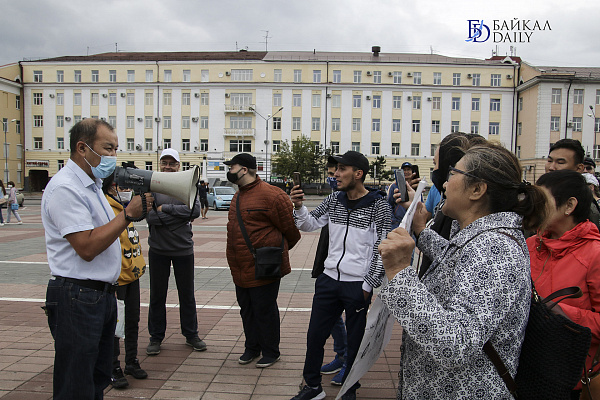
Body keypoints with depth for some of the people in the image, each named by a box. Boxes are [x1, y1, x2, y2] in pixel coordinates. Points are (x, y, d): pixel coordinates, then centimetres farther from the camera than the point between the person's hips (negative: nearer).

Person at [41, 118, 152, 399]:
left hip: (101, 293, 10)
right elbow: (87, 247, -24)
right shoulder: (65, 187, -17)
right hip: (77, 299, -10)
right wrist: (128, 214, -21)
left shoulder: (92, 184, 15)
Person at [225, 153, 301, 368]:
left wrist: (279, 251, 5)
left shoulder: (271, 195, -18)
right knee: (246, 309, 18)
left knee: (264, 310, 4)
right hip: (240, 268, 8)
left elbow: (291, 229, -11)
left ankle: (270, 352, 23)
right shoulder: (238, 195, 11)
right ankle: (252, 347, 35)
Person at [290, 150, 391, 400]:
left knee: (355, 340, 11)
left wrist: (368, 286, -11)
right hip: (329, 278, 5)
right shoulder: (334, 200, 5)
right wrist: (299, 207, -14)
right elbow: (311, 225, 6)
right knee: (315, 335, 12)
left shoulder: (378, 206, -11)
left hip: (358, 285, -5)